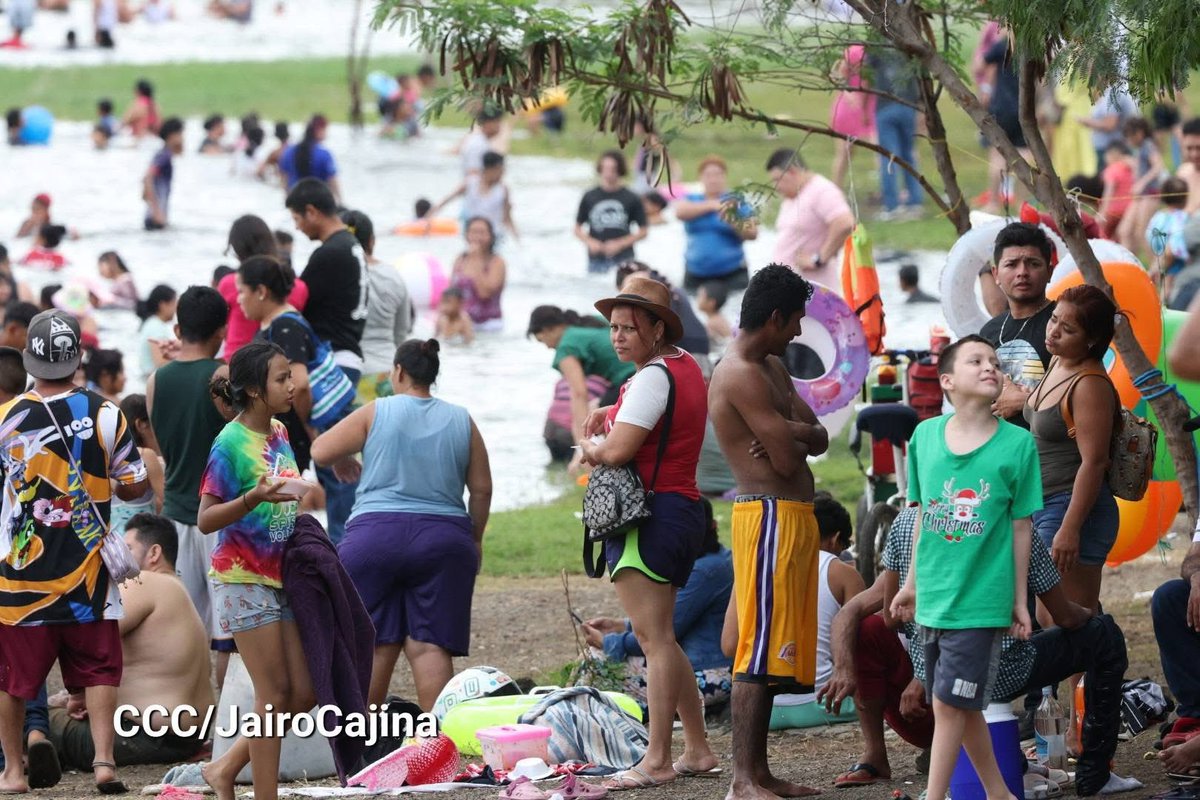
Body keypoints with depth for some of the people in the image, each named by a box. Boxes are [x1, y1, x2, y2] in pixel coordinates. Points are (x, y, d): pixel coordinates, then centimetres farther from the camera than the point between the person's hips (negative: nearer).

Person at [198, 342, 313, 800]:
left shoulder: (279, 435, 8)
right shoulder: (231, 444, -14)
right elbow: (206, 520, -18)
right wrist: (252, 498, -31)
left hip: (281, 577, 8)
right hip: (244, 580, -8)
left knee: (304, 692, 6)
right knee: (275, 694, -7)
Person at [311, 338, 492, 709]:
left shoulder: (375, 413, 2)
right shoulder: (461, 421, 9)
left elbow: (320, 452, 3)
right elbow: (482, 489, 10)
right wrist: (475, 539, 23)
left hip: (375, 535, -2)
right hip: (444, 541, 2)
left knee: (375, 646, 2)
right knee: (429, 645, -3)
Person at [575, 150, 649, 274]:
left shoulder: (632, 199, 0)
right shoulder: (590, 197, 5)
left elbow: (643, 232, 4)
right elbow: (578, 229, 12)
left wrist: (620, 244, -9)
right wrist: (590, 242, -8)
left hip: (623, 260, -2)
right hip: (596, 260, 2)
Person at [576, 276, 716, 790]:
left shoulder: (654, 376, -14)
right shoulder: (685, 366, 16)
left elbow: (616, 451, -22)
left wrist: (590, 446, 1)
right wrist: (611, 414, 19)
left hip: (648, 514, -10)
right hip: (683, 510, 10)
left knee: (654, 637, -12)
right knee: (661, 638, 17)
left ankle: (657, 761, -16)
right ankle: (697, 749, 19)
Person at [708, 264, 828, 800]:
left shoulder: (773, 368, 18)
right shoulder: (742, 375, -15)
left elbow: (817, 440, 10)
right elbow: (788, 460, -19)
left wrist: (787, 433, -11)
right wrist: (791, 438, 4)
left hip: (793, 518, 10)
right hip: (770, 517, -10)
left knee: (775, 651, 12)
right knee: (760, 649, -12)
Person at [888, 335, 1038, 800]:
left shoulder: (1017, 444, -8)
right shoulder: (925, 436, 0)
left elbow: (1021, 526, -3)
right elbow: (923, 516, 10)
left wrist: (1020, 600, -1)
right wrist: (913, 583, 14)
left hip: (981, 599, -4)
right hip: (934, 597, 4)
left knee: (951, 704, -5)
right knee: (964, 707, 13)